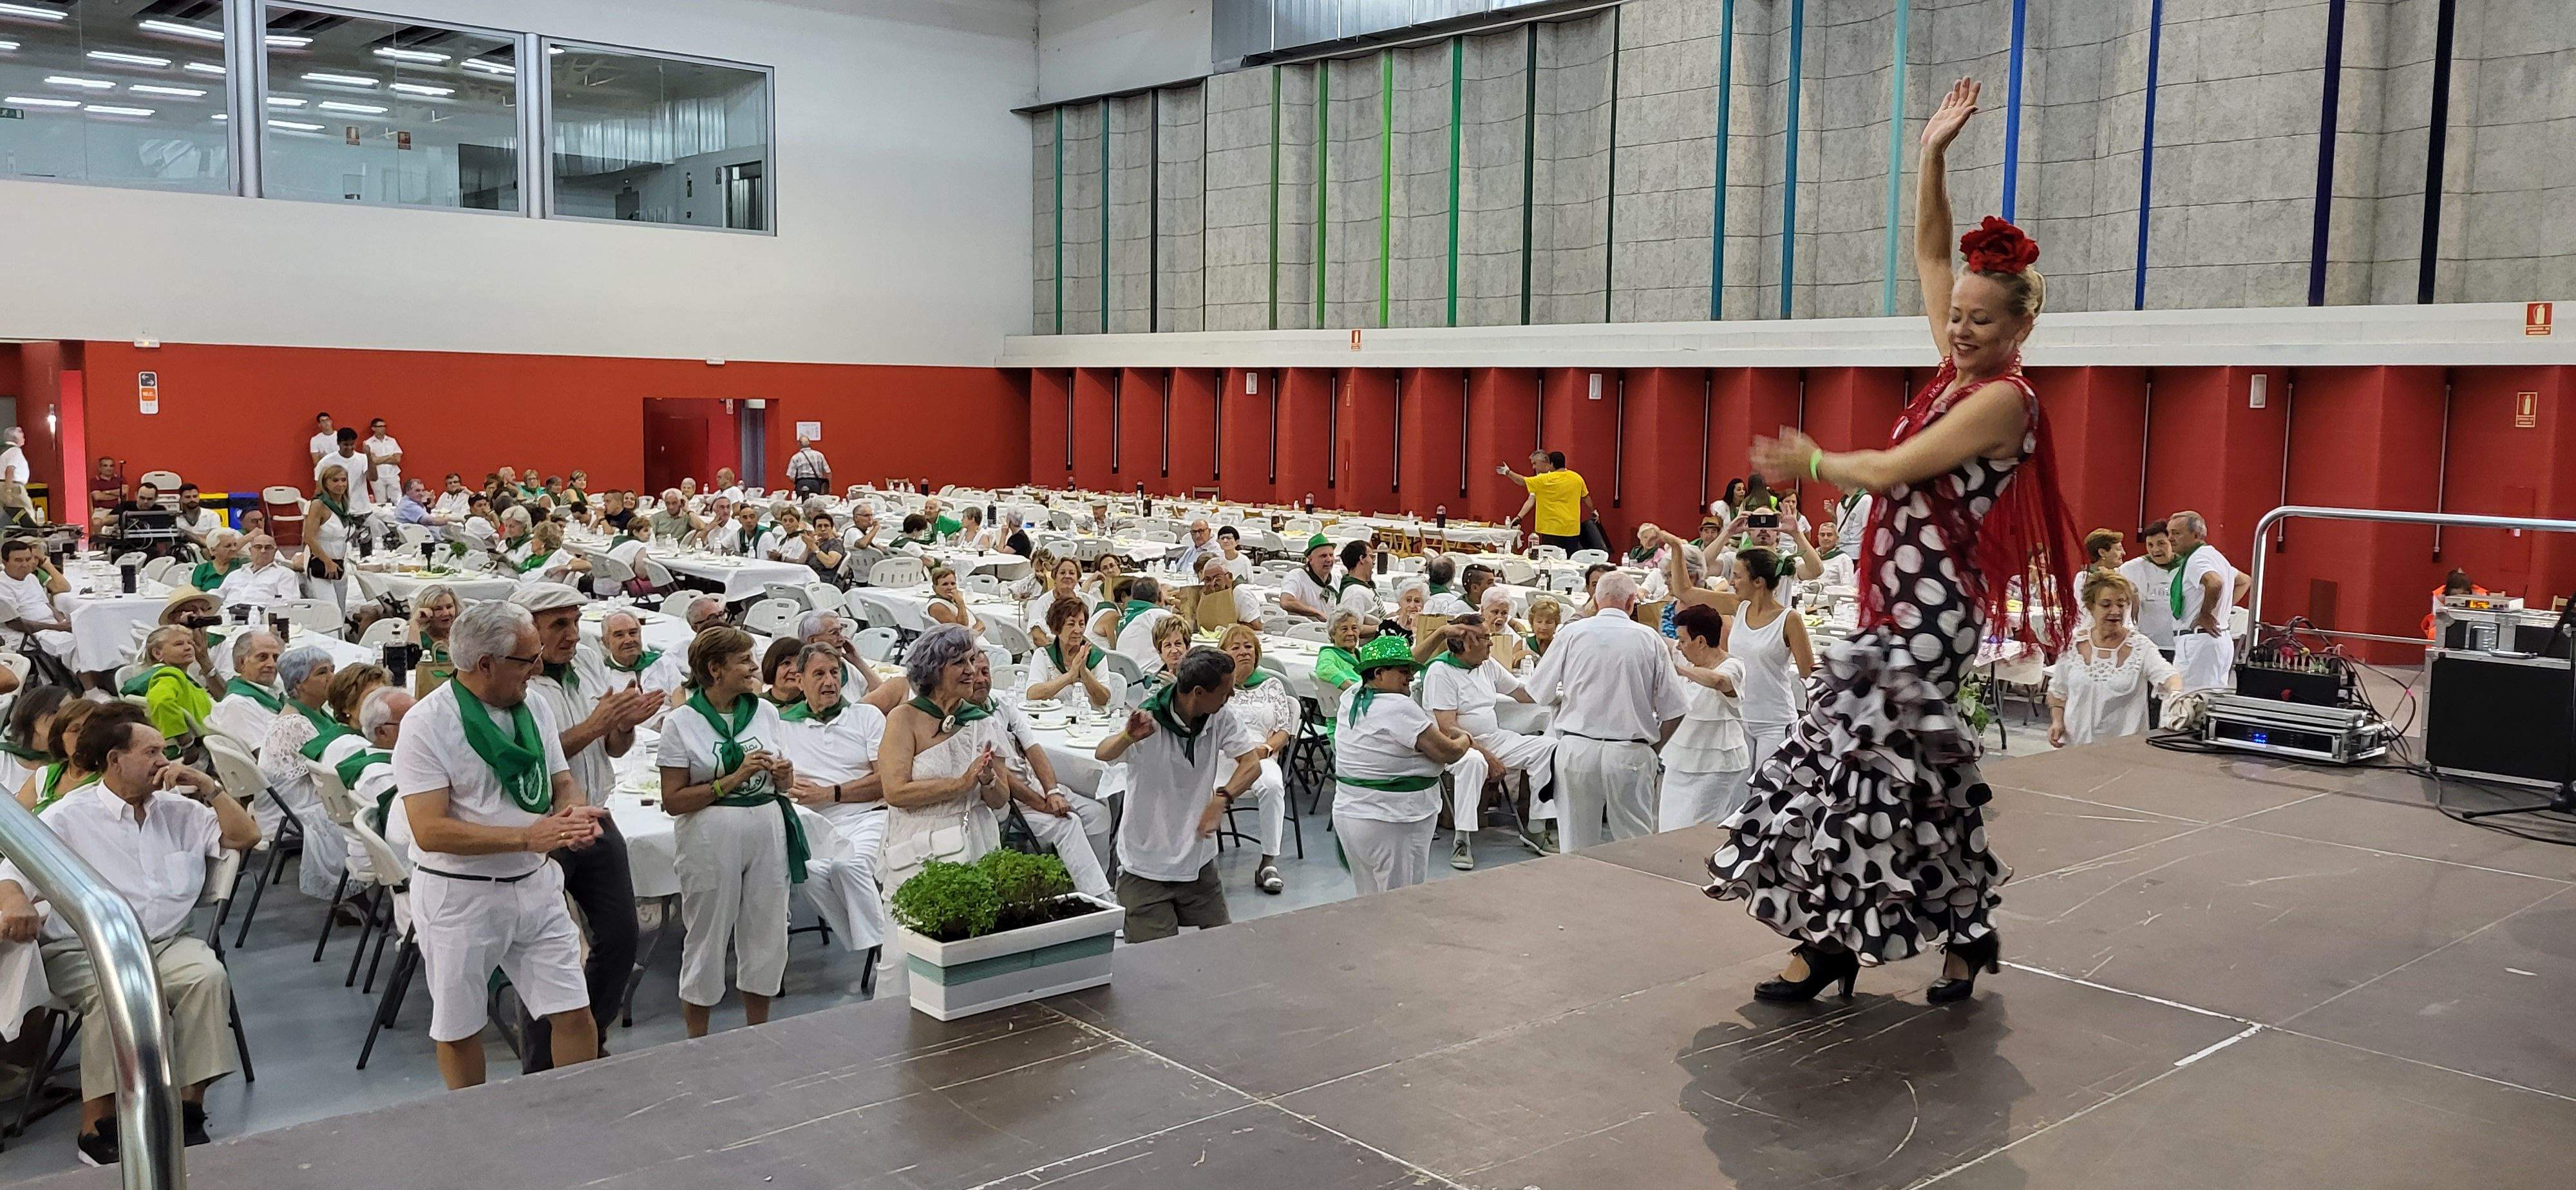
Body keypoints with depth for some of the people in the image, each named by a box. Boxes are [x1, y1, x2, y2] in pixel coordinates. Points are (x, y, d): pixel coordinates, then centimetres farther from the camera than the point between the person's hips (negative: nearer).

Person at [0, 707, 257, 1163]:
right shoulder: (70, 817, 4)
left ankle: (188, 1111, -25)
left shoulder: (178, 810, 16)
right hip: (83, 951, -3)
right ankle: (96, 1127, -26)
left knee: (207, 975, -30)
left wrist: (209, 788, 7)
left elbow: (245, 836, 17)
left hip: (167, 943, 3)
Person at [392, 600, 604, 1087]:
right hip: (459, 896, -4)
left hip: (536, 884, 5)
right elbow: (430, 831, -20)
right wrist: (528, 836, -26)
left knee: (574, 1013, 4)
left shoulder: (534, 708, 4)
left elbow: (563, 782, 13)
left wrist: (573, 814, -12)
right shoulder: (427, 723, -15)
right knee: (459, 1031, 11)